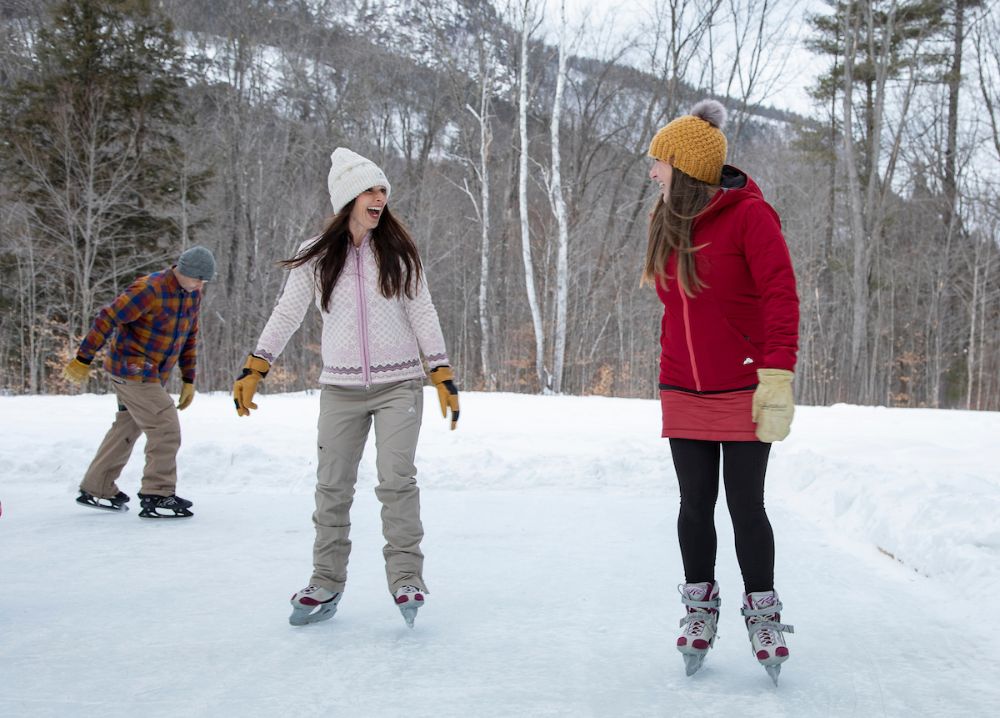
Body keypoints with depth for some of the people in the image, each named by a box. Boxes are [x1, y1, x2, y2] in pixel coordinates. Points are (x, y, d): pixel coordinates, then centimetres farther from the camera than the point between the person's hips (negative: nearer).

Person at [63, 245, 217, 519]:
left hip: (152, 375, 9)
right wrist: (83, 359, -18)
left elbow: (190, 337, 16)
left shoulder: (192, 294, 5)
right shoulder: (149, 289, -21)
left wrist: (188, 380, 15)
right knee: (166, 429, -13)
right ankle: (157, 497, -8)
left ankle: (95, 490, 29)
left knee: (127, 428, 17)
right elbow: (107, 319, -20)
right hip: (132, 370, -9)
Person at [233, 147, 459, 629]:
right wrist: (253, 370, 1)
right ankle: (326, 586, 14)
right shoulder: (315, 256, 3)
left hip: (399, 385, -1)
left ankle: (406, 579, -5)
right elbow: (287, 314, 7)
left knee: (396, 480, -12)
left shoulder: (398, 251, 3)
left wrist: (443, 376, -1)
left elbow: (422, 313, 4)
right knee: (332, 488, 5)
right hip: (340, 388, 1)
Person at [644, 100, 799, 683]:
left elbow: (781, 297, -15)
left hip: (742, 391, -5)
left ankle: (763, 613, 18)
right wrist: (670, 367, 14)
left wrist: (777, 379, -21)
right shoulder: (669, 221, 8)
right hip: (683, 393, 5)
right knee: (696, 505, 10)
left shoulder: (749, 214, -11)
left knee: (746, 506, 1)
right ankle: (700, 607, 24)